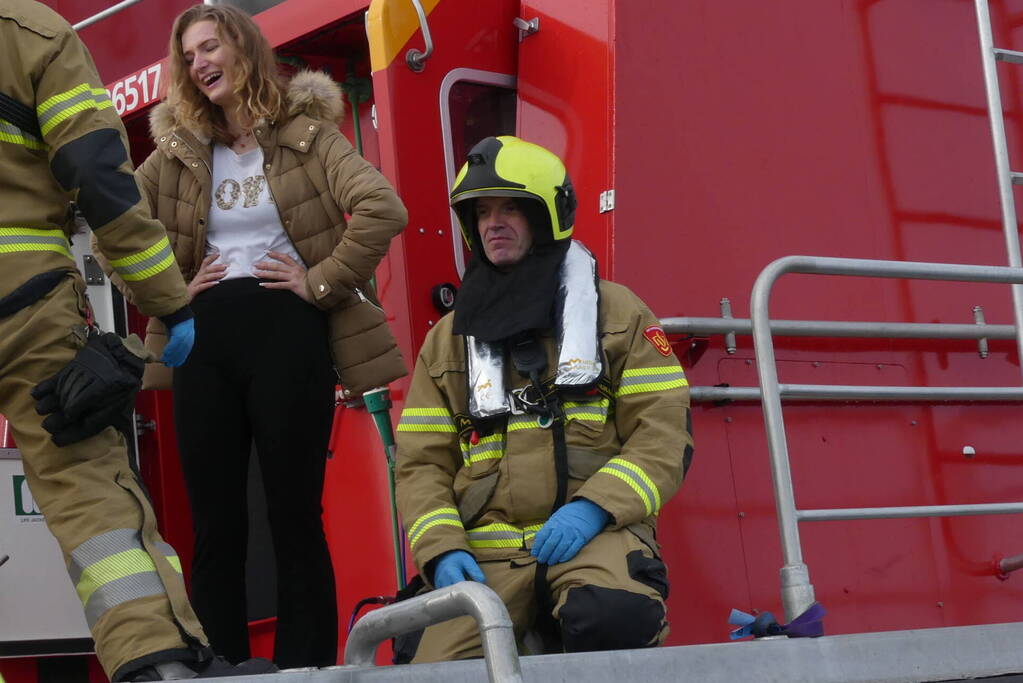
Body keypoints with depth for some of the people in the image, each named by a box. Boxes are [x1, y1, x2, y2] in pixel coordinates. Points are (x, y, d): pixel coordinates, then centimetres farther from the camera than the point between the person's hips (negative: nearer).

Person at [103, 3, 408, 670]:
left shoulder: (306, 134, 0)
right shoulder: (178, 150, 12)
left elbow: (383, 211, -14)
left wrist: (319, 282, -12)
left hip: (287, 333, -4)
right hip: (205, 339, 4)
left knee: (296, 518, 0)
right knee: (216, 526, 6)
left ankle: (306, 669, 5)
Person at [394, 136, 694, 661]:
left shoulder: (614, 312, 13)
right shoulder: (448, 339, 22)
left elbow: (664, 435, 4)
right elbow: (422, 464, 16)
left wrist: (595, 507, -13)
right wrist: (441, 550, -4)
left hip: (596, 532, -2)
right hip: (485, 546, 2)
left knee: (614, 621, -38)